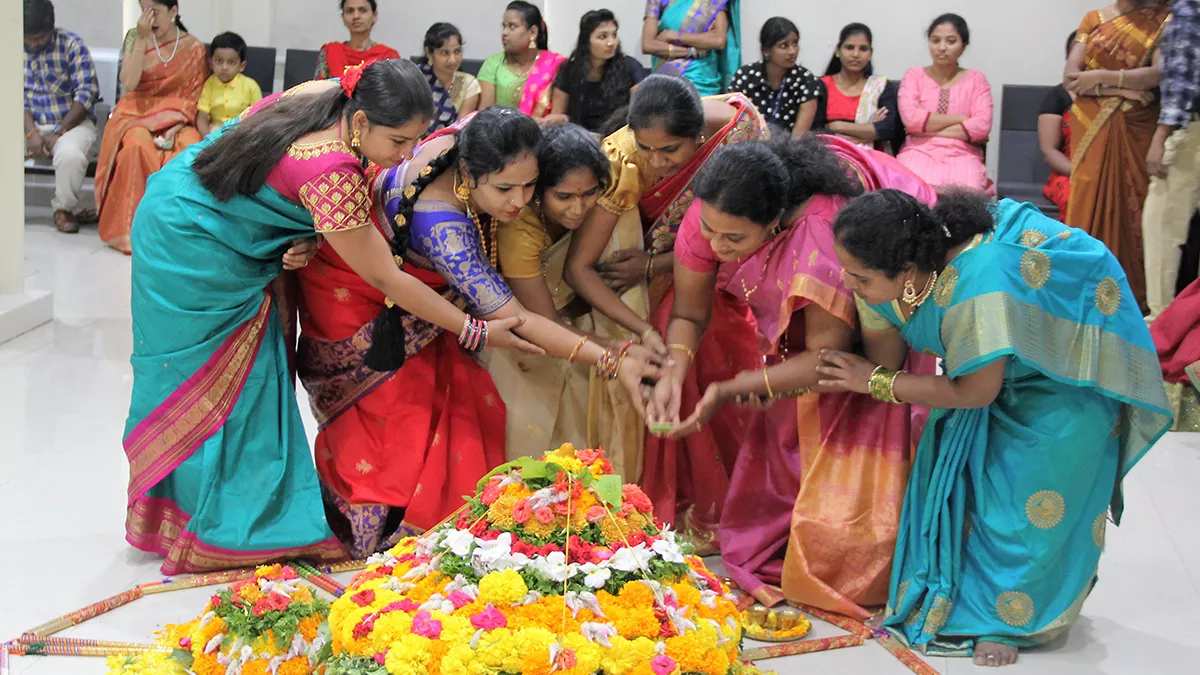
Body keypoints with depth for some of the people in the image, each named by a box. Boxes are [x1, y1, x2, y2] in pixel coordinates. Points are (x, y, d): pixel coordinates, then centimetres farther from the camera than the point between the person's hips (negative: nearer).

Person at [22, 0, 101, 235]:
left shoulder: (71, 45, -6)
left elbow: (86, 94, -11)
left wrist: (58, 133, -16)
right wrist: (31, 132, -15)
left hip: (72, 121, -3)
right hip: (30, 122, 4)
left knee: (70, 154, -36)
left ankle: (64, 208, -8)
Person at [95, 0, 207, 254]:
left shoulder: (194, 48, 4)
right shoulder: (134, 37, 4)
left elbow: (196, 96, 1)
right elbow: (128, 83, -9)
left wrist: (177, 126, -15)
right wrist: (142, 39, -14)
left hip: (176, 117, 0)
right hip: (137, 113, 0)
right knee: (138, 147, -35)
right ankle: (133, 225, -24)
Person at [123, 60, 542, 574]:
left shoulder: (327, 92, -10)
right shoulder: (332, 174, -33)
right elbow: (386, 279, -26)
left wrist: (308, 239, -8)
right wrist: (475, 330, -21)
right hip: (195, 251, -9)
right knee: (214, 381, 0)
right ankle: (216, 528, 10)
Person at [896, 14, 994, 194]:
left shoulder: (976, 79, 12)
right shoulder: (914, 76, 11)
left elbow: (982, 125, -4)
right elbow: (910, 118, -6)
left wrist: (928, 130, -6)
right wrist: (960, 118, -5)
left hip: (962, 154, 0)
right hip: (919, 151, 0)